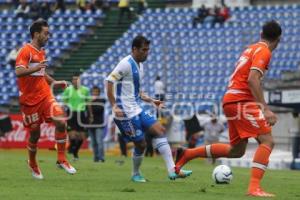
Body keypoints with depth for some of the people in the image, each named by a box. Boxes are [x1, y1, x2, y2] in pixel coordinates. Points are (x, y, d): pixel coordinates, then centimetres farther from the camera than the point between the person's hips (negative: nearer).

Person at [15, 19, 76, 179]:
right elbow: (19, 72, -25)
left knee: (61, 122, -15)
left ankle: (61, 159, -7)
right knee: (34, 133, 3)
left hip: (45, 96, 6)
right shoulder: (25, 51, -11)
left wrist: (53, 82, 15)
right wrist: (35, 68, -40)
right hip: (30, 99, -6)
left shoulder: (42, 52, 14)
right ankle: (32, 163, 28)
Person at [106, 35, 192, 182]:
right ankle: (136, 174, 20)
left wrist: (151, 101, 14)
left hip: (137, 110, 9)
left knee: (159, 130, -1)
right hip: (127, 113, -9)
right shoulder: (126, 64, -13)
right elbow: (109, 82, -20)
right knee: (141, 144, -4)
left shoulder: (139, 66, 15)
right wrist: (114, 106, -24)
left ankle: (172, 170, -6)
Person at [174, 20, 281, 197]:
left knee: (236, 151, 17)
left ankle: (187, 154, 21)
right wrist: (265, 109, -27)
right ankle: (254, 187, -27)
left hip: (231, 100, 9)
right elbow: (252, 80, -22)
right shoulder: (263, 51, -10)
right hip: (241, 101, -9)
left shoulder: (252, 49, 19)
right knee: (267, 141, -14)